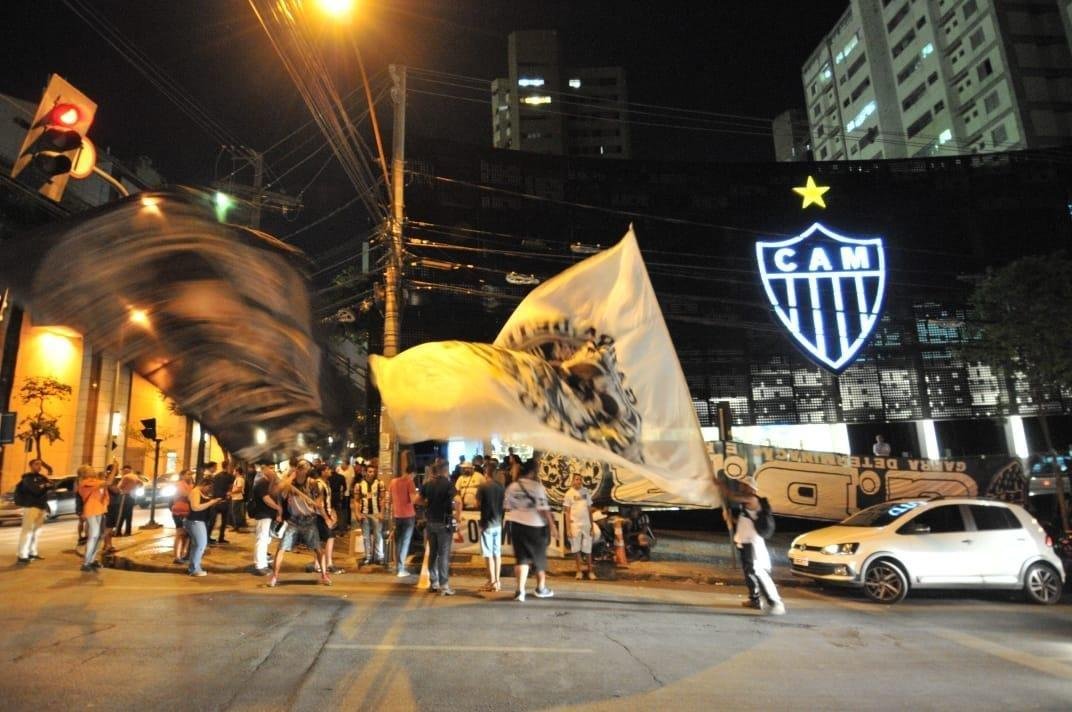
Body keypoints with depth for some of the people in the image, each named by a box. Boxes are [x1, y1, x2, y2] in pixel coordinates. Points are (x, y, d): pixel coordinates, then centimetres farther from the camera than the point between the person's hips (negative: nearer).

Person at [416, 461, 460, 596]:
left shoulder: (427, 484, 5)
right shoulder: (447, 484, -12)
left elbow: (418, 500, 11)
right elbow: (458, 501, -24)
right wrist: (458, 515, -13)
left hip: (431, 522, 5)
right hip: (444, 523, -5)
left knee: (432, 553, 14)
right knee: (444, 554, -1)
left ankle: (434, 583, 22)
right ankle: (444, 585, 0)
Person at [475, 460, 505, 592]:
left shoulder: (482, 486, -13)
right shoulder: (501, 487, 1)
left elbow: (477, 504, -9)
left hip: (487, 523, -5)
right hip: (498, 523, 5)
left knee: (488, 554, 2)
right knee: (497, 553, 12)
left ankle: (492, 582, 4)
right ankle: (497, 581, 16)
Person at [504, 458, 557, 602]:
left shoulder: (512, 487, 1)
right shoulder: (537, 486, -13)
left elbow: (507, 507, 7)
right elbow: (543, 508, -16)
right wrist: (552, 525, -12)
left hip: (517, 525, 3)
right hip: (536, 526, -3)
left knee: (522, 558, 7)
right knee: (539, 557, 14)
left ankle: (520, 590, -7)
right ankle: (541, 588, 29)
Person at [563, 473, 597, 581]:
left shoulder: (586, 492, 6)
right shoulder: (569, 493, -4)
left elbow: (589, 509, 9)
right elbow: (567, 512, -4)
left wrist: (592, 525, 6)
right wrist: (568, 528, -9)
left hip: (586, 524, 2)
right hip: (575, 524, -2)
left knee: (588, 549, 8)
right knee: (576, 548, 5)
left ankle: (591, 571, 16)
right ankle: (579, 570, 16)